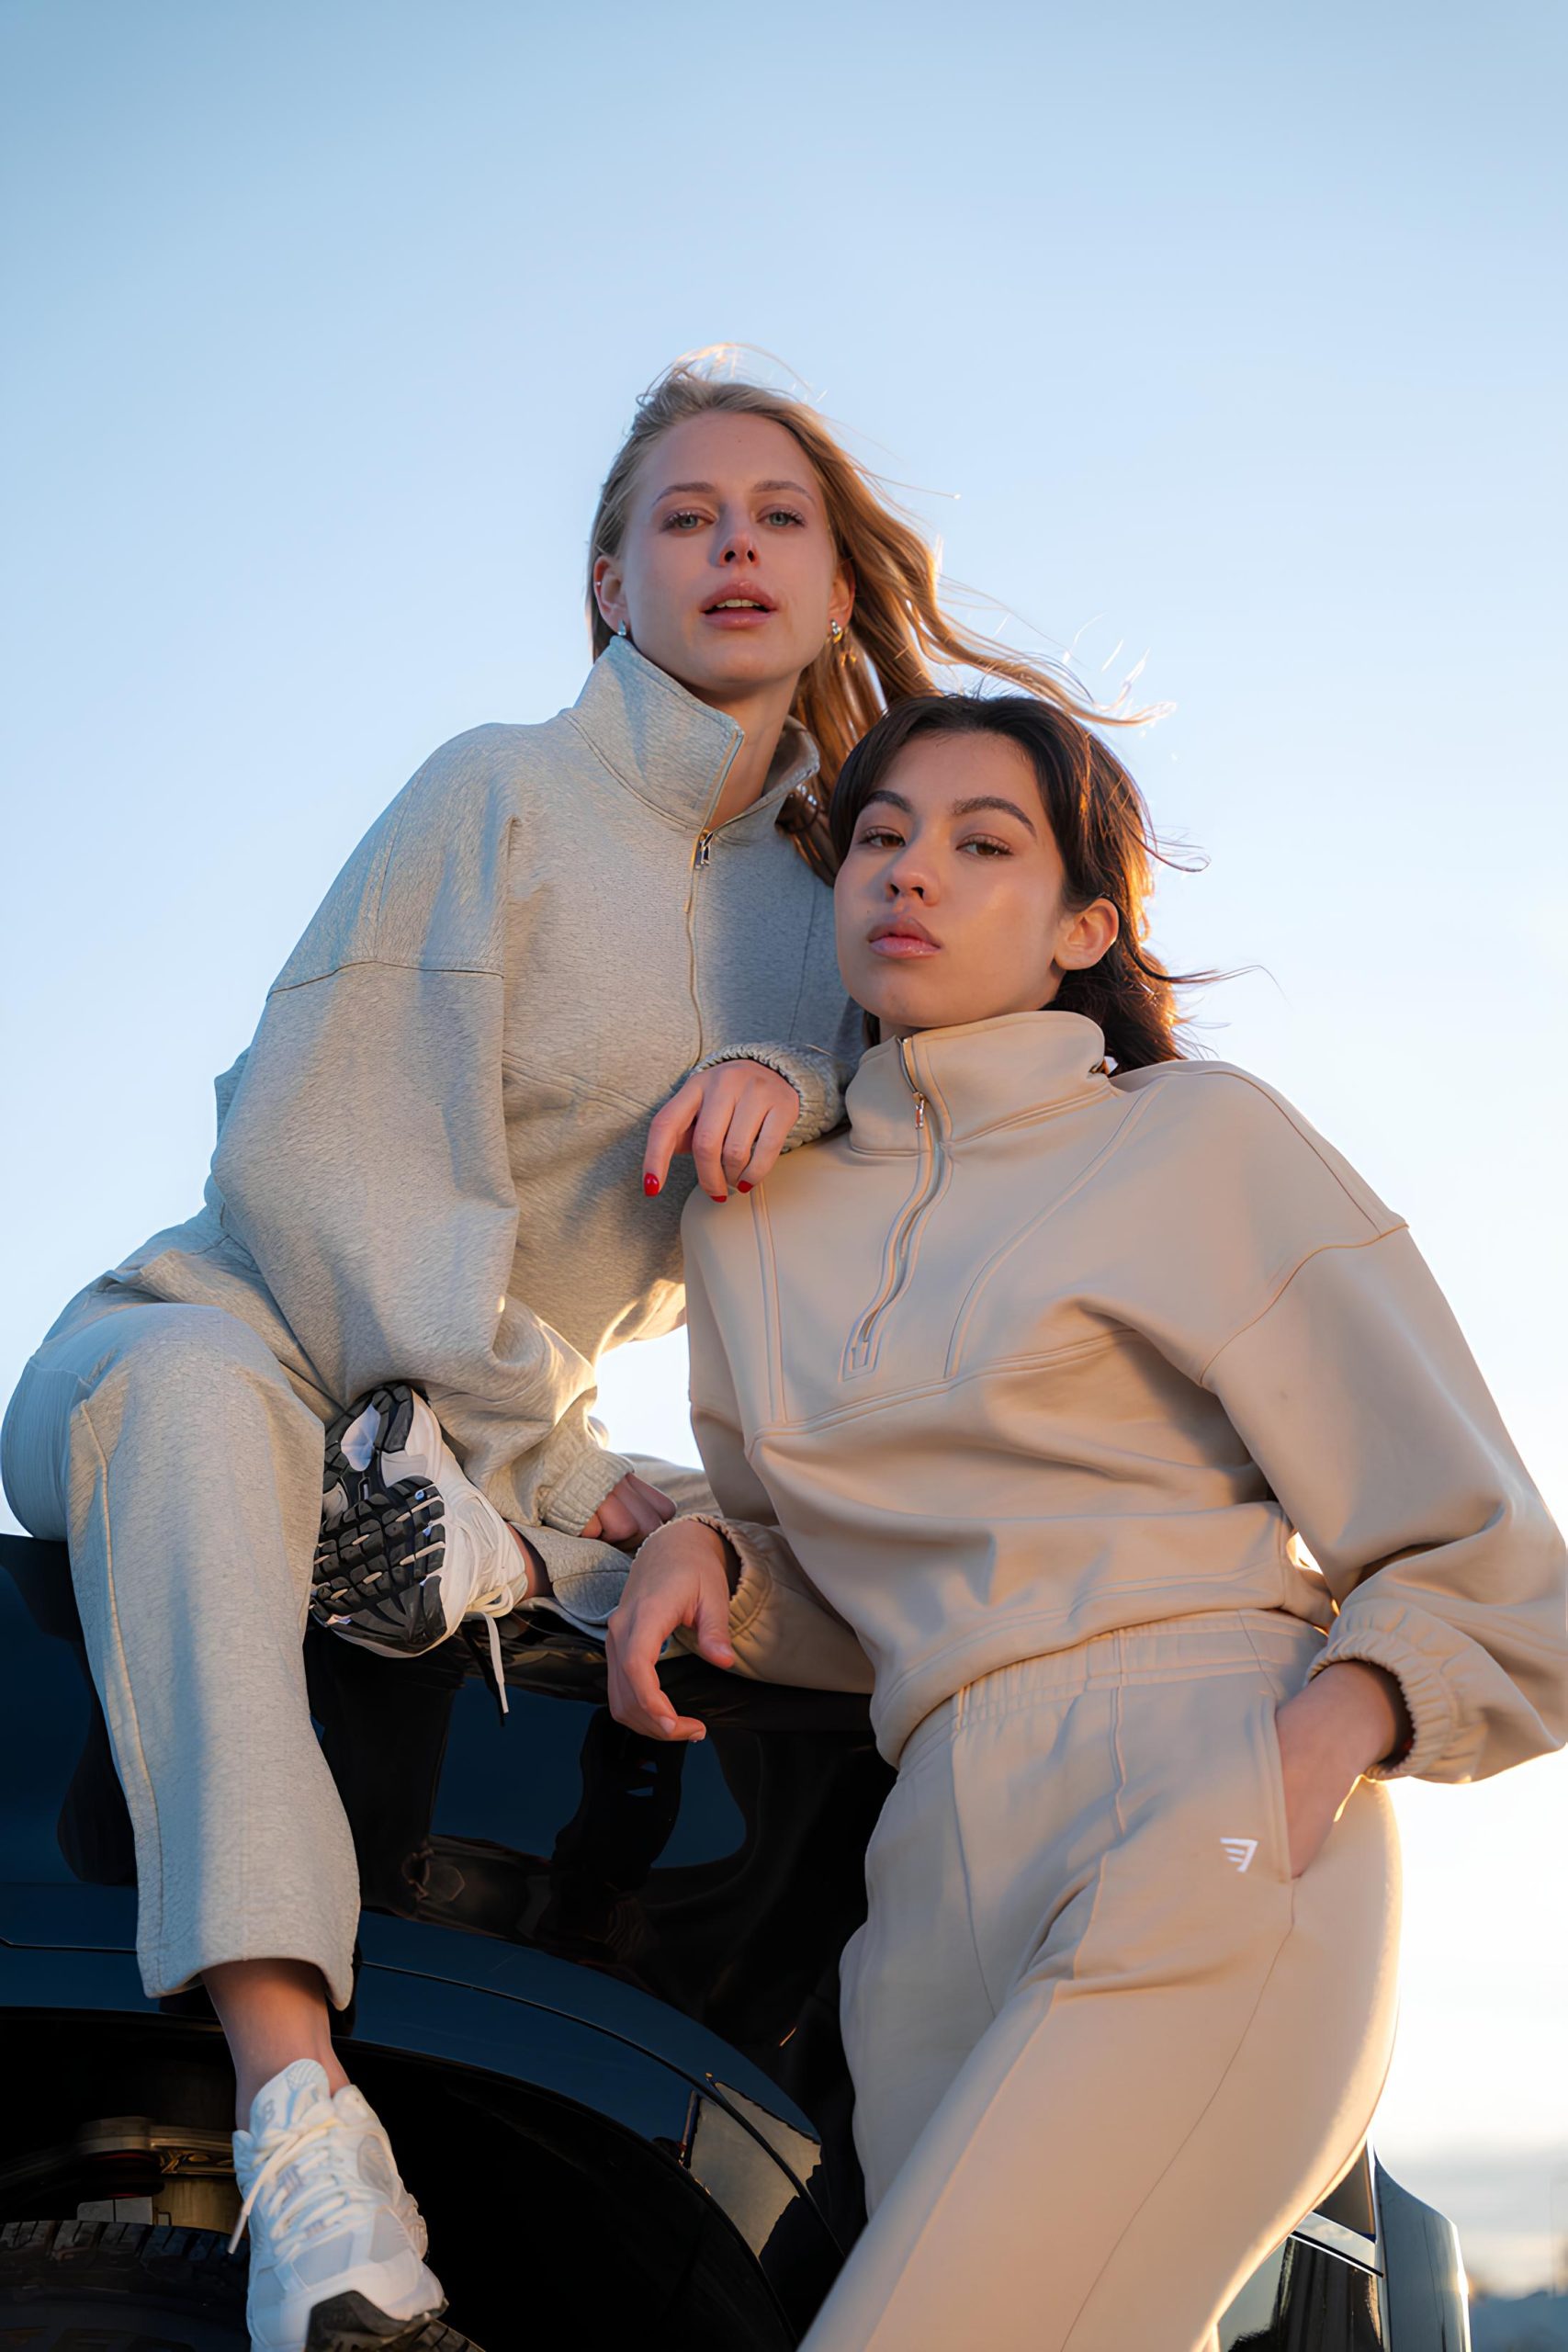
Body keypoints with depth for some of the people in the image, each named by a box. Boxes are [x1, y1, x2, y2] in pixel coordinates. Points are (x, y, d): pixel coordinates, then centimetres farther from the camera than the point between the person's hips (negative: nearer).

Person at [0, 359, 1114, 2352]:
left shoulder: (818, 893, 12)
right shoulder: (502, 791, -7)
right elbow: (293, 1147, -14)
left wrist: (798, 1076, -22)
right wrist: (545, 1467, -17)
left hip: (490, 1440, 6)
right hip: (235, 1330, -5)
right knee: (198, 1391, -42)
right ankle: (297, 2110, -52)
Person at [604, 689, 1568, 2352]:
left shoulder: (1196, 1141, 4)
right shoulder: (751, 1224, 18)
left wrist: (1320, 1740, -15)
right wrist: (706, 1551, 8)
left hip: (1204, 1848, -5)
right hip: (941, 1886, 6)